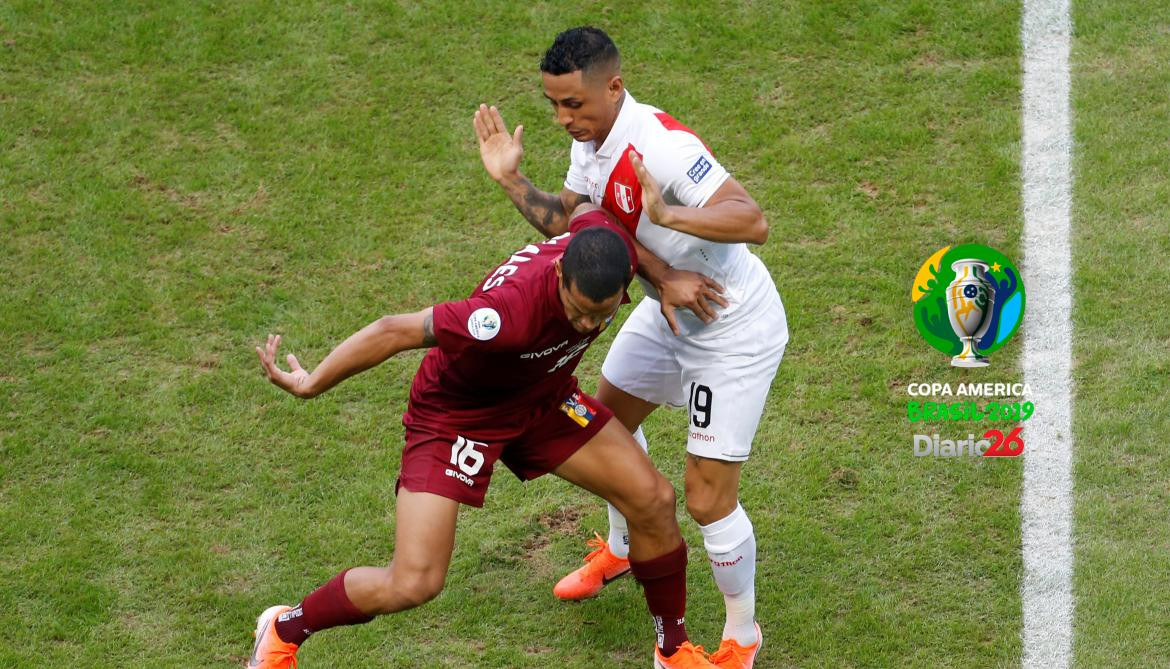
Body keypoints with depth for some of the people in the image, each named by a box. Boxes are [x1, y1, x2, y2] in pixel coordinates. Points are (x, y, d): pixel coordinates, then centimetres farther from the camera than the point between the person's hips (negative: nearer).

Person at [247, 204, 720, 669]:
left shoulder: (612, 242, -25)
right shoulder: (512, 313, -44)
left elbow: (583, 207, 2)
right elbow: (394, 331, -32)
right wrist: (311, 384, -20)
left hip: (541, 399, 7)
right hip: (454, 415, -7)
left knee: (653, 501, 0)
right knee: (413, 584, -15)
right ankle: (283, 631, 13)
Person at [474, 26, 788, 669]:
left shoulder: (662, 146, -34)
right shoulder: (592, 140, -5)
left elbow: (753, 222, -41)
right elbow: (566, 221, 6)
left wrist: (667, 213, -54)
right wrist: (511, 179, -8)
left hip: (733, 331, -10)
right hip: (668, 312, 10)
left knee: (707, 499, -7)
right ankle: (621, 549, 56)